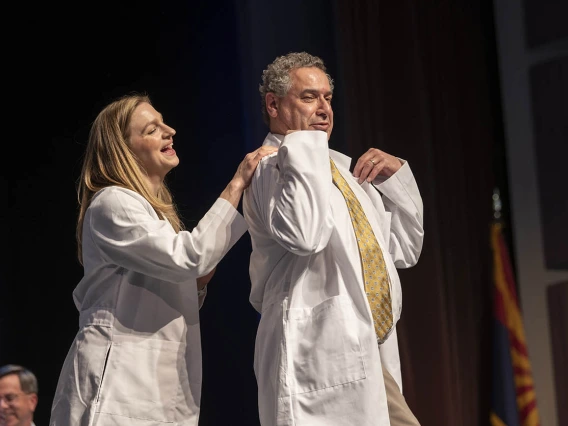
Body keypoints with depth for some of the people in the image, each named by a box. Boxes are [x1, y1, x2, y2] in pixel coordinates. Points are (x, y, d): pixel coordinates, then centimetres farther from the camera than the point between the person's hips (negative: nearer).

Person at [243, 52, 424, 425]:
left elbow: (404, 250, 23)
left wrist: (396, 176, 9)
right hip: (321, 356, -8)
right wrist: (304, 146, -14)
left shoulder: (344, 168, 20)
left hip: (369, 353, 8)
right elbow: (304, 235, -26)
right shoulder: (271, 167, -5)